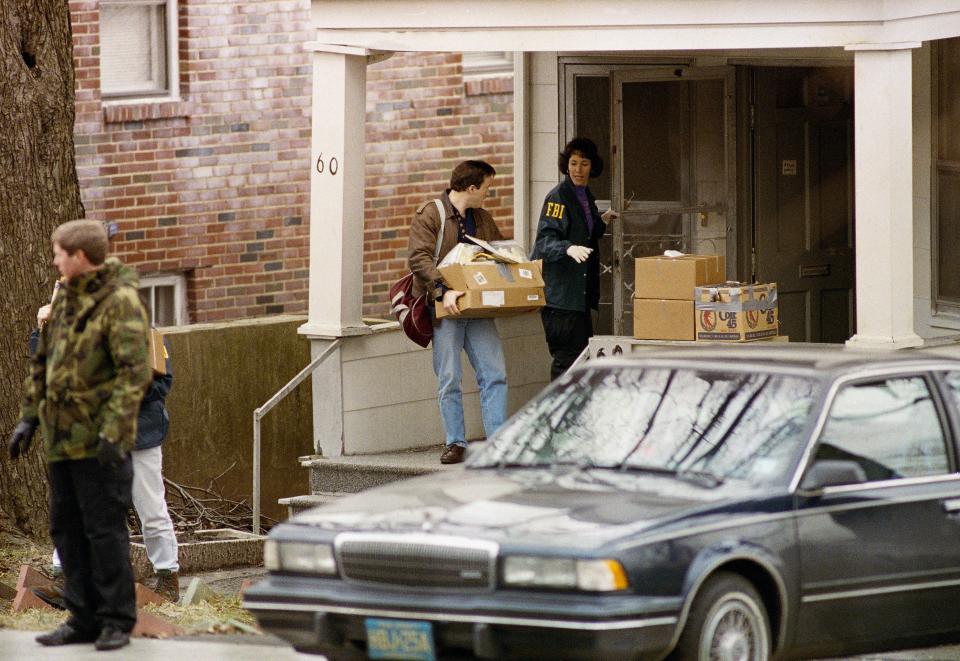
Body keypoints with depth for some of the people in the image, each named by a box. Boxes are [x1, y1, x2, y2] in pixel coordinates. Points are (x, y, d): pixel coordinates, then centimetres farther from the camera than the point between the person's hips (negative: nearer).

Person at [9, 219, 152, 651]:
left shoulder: (120, 301, -11)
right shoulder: (66, 301, 16)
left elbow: (135, 371, -18)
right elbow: (42, 364, 23)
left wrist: (114, 430, -25)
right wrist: (29, 417, 17)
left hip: (99, 442, -9)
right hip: (63, 438, 9)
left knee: (105, 530, -6)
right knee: (67, 530, 10)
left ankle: (117, 621, 1)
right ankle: (84, 619, 15)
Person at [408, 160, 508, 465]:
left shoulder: (483, 219, 15)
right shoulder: (429, 215, -6)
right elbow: (419, 258, -16)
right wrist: (443, 290, -28)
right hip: (444, 310, -5)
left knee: (494, 373, -3)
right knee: (449, 379, -2)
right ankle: (455, 443, 6)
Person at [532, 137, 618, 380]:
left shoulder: (586, 196, 16)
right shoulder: (558, 196, -10)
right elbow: (546, 240, -21)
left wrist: (602, 222, 16)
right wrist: (569, 249, -37)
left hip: (581, 292, 9)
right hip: (560, 293, -9)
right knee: (567, 357, -12)